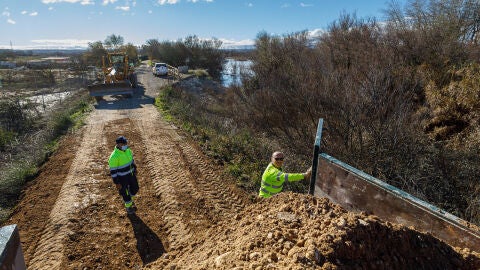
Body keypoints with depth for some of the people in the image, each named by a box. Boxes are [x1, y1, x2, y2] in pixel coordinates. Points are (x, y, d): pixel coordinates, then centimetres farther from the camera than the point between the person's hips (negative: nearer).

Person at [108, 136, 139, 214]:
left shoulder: (127, 150, -9)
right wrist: (117, 183, -17)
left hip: (131, 174, 7)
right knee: (125, 193, 14)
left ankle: (129, 199, 52)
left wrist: (135, 169, 16)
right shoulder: (114, 156, -31)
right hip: (122, 177, -7)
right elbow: (113, 171, -23)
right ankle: (128, 207, 40)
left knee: (135, 189, 21)